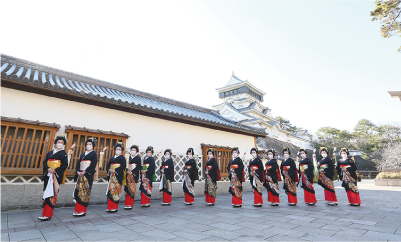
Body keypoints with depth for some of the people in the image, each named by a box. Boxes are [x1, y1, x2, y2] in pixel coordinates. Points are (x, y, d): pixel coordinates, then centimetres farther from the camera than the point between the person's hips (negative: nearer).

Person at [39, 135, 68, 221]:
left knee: (52, 194, -8)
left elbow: (65, 164, -7)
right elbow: (45, 162, 9)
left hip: (56, 176, -5)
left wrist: (55, 170, -15)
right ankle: (45, 213, 13)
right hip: (48, 175, 5)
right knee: (46, 194, 6)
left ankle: (48, 215, -4)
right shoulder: (50, 152, 16)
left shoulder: (63, 153, 1)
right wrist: (48, 169, -9)